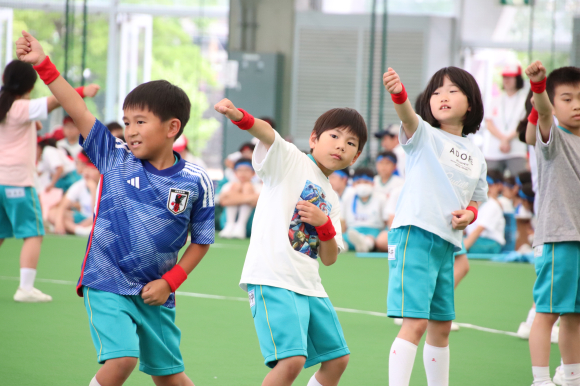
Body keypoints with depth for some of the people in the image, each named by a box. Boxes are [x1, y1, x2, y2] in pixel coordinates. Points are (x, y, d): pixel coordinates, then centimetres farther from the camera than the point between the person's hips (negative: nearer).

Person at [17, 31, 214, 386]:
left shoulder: (196, 182, -5)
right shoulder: (115, 158, -4)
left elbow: (201, 241, 4)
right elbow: (78, 111, -10)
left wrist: (170, 282, -5)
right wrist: (43, 65, -16)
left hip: (156, 293, 2)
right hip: (107, 285, -1)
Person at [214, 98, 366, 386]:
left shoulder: (332, 200, 20)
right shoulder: (289, 159, 1)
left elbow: (329, 259, 15)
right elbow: (267, 133, -22)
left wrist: (324, 223, -4)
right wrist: (239, 116, -43)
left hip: (309, 287, 9)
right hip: (274, 280, -9)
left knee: (337, 359, 17)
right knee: (293, 360, -23)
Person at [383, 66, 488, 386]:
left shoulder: (475, 155, 15)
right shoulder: (424, 135, -3)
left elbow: (476, 198, 27)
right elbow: (408, 118, -26)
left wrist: (468, 214, 3)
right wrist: (398, 93, -48)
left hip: (447, 245, 7)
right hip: (415, 236, -7)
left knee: (441, 327, 16)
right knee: (415, 323, -17)